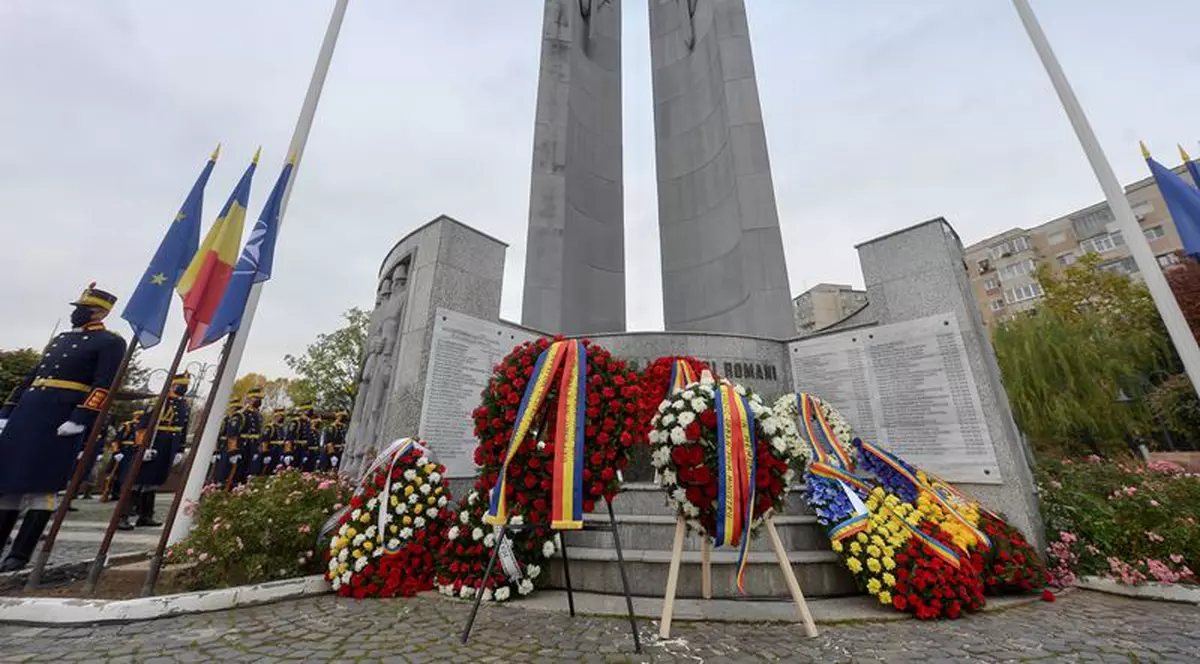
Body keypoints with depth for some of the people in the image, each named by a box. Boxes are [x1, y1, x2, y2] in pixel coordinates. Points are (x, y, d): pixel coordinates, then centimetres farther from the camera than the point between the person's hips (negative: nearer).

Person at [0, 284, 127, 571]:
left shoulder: (110, 342, -3)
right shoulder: (61, 338, 21)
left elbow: (103, 386, -13)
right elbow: (32, 376, 22)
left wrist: (79, 420, -21)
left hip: (61, 420, -8)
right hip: (27, 413, 8)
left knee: (41, 486, -5)